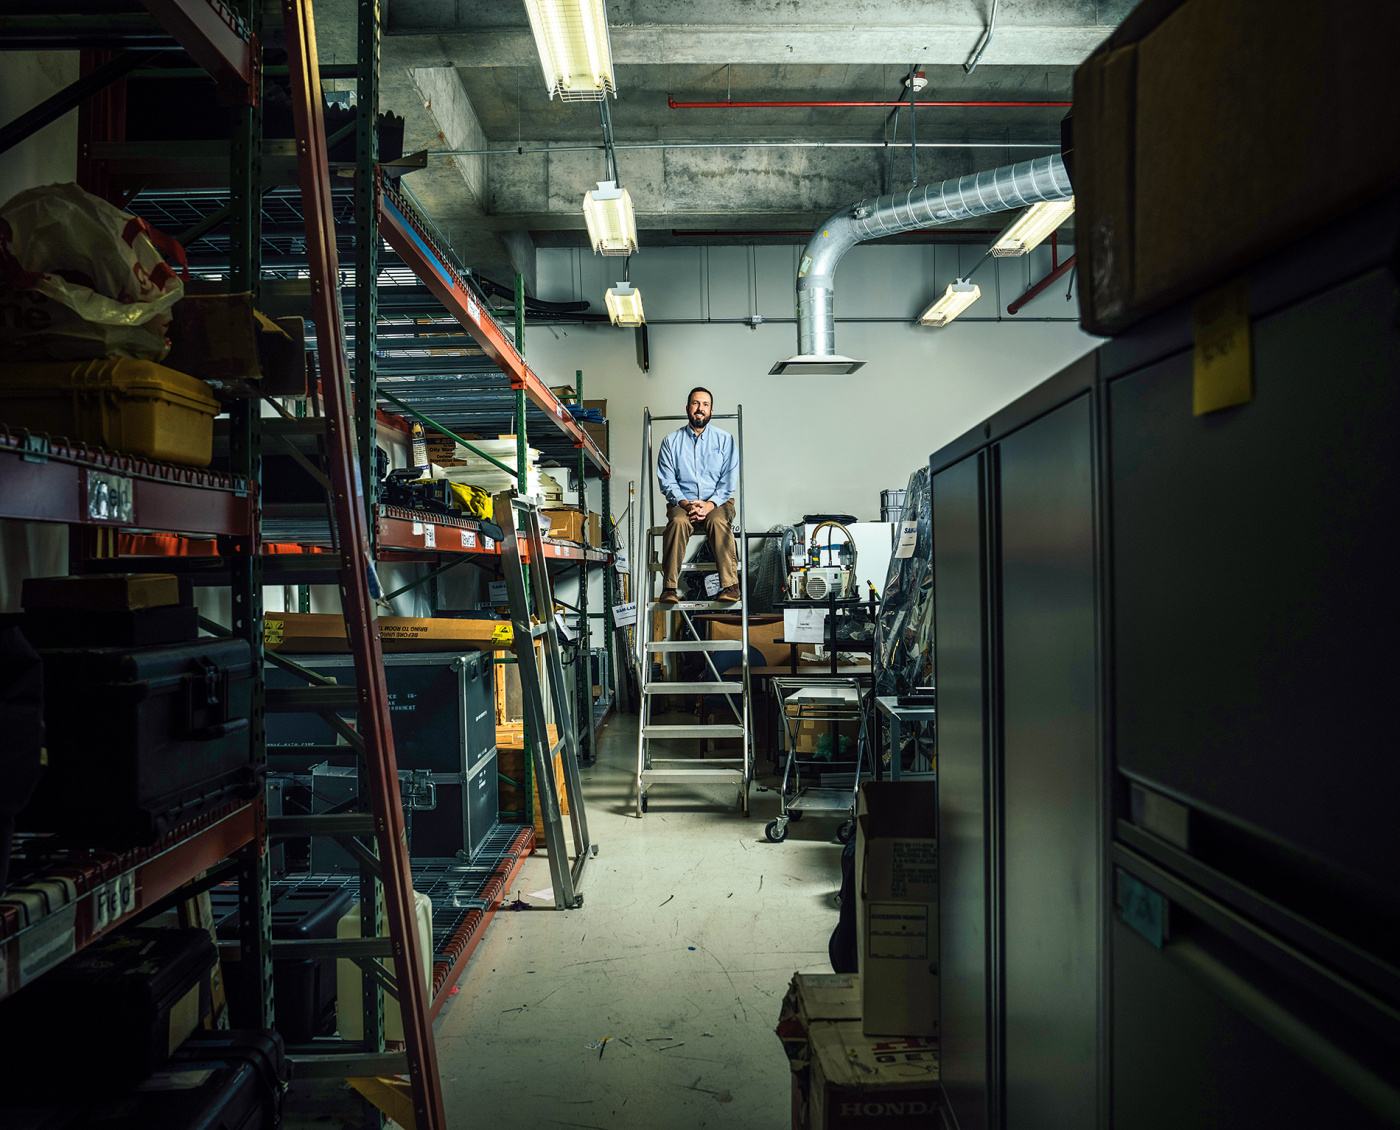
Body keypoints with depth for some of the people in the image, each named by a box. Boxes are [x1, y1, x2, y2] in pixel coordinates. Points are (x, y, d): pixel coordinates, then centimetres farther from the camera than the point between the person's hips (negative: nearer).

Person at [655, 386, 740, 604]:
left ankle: (730, 585, -31)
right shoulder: (671, 441, 8)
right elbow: (667, 482, 2)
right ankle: (669, 587, -30)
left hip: (718, 502, 0)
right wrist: (685, 504, -16)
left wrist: (709, 505, -16)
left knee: (718, 521, -34)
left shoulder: (725, 440, 7)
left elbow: (729, 481, 0)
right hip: (682, 501, 0)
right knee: (678, 521, -33)